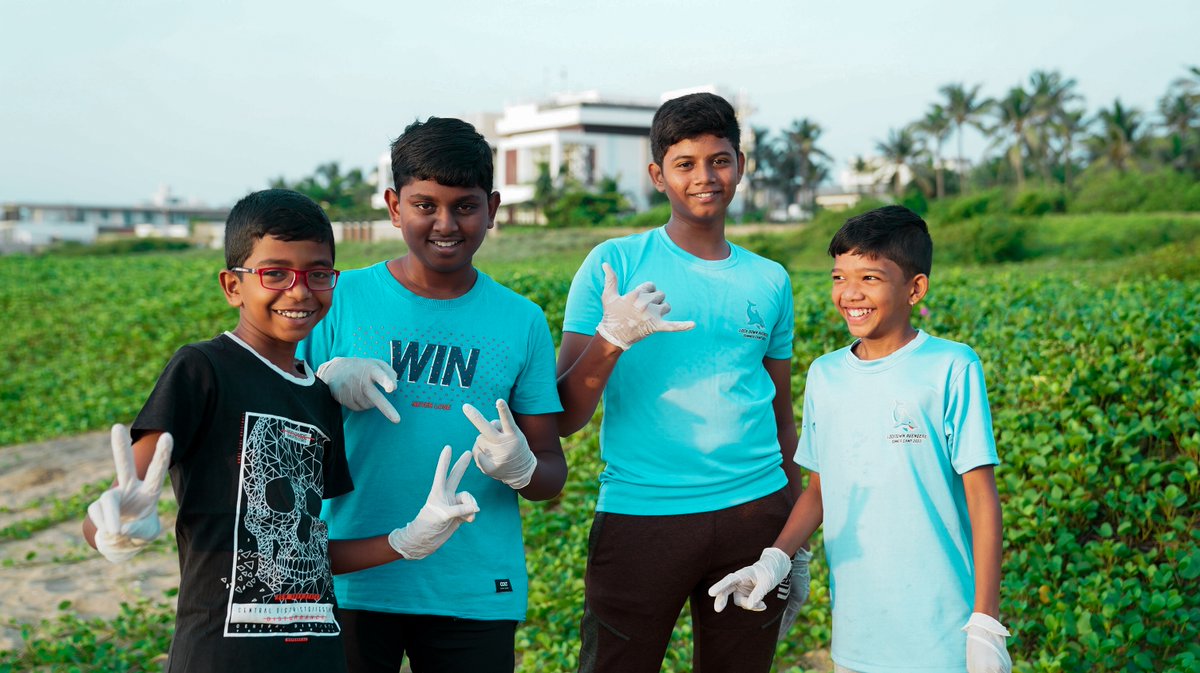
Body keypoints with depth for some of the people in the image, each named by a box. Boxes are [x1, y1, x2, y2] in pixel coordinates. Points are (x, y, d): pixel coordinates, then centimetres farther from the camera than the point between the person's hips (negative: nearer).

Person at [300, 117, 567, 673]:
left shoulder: (522, 322, 4)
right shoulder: (341, 299, 0)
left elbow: (552, 471, 6)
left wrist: (521, 469, -16)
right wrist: (328, 382, -18)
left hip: (475, 593, 1)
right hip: (350, 582, -1)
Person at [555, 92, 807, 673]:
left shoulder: (769, 281, 11)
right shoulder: (614, 265, 0)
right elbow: (564, 419, -3)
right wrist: (613, 338, -19)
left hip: (753, 511, 3)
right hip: (638, 514, -3)